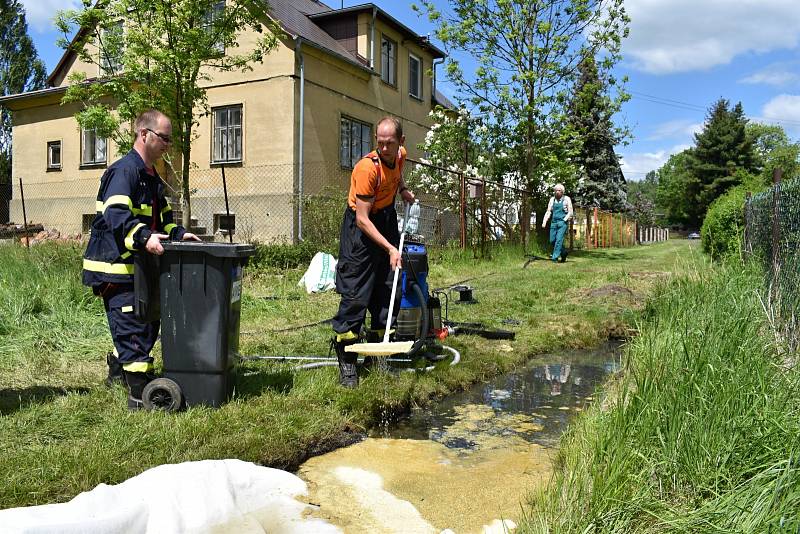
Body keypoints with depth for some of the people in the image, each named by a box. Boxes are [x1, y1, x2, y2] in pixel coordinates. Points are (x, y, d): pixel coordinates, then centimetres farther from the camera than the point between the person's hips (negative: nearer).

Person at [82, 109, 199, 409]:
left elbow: (162, 216, 27)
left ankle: (117, 370, 39)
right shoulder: (124, 170, -14)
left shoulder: (152, 177, 18)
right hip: (115, 266, -10)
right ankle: (140, 394, -4)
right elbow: (116, 215, -28)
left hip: (138, 266, 10)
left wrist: (178, 233, 10)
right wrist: (144, 238, -41)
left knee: (147, 324, 19)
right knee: (134, 328, -9)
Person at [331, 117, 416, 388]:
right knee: (355, 293, -10)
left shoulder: (400, 154, -5)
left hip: (387, 218, 7)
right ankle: (346, 362, -3)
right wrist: (390, 248, -32)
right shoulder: (367, 168, -27)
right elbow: (362, 219, -28)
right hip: (361, 225, -7)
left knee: (387, 288, 9)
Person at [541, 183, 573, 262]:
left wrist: (564, 220, -14)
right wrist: (544, 222, -4)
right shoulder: (552, 199, 10)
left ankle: (555, 257, -13)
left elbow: (570, 212, -3)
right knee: (552, 240, 4)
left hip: (563, 222, -5)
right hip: (554, 223, 5)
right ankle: (563, 252, 24)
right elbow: (548, 211, 9)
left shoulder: (566, 199, -2)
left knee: (559, 239, -14)